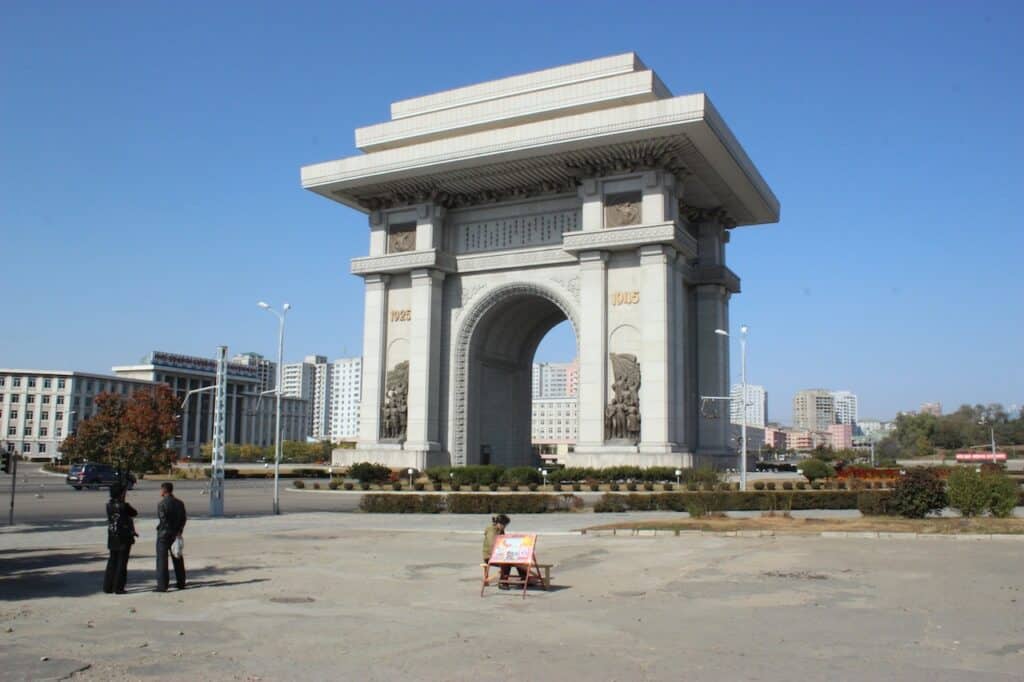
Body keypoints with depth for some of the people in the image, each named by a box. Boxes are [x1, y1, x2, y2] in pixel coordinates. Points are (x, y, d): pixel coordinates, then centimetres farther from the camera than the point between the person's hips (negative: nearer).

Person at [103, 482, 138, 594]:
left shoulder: (109, 504, 0)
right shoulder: (124, 506, -19)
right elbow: (135, 513, -3)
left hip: (112, 538, 6)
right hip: (124, 538, -6)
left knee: (112, 561, 16)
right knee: (122, 563, 4)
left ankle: (108, 586, 18)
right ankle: (118, 588, 6)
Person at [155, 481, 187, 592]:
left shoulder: (162, 504, -14)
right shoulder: (179, 503, 6)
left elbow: (164, 520, -18)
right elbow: (183, 519, 4)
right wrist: (178, 531, 3)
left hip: (164, 534, -6)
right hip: (176, 534, 6)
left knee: (162, 560, -1)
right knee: (178, 559, 15)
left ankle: (162, 585, -2)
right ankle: (181, 583, 20)